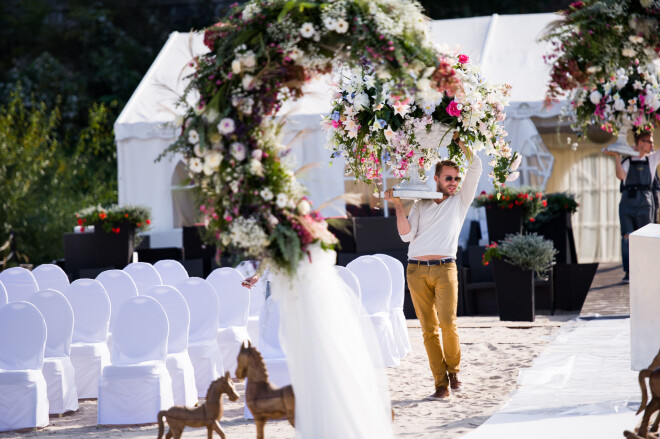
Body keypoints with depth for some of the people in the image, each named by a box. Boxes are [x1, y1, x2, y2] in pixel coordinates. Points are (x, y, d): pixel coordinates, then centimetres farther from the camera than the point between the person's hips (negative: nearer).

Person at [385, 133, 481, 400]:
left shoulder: (460, 200, 15)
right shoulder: (420, 205, 18)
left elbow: (475, 166, 7)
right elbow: (407, 235, 7)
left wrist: (457, 140, 9)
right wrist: (397, 205, 1)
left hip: (445, 269, -2)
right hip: (417, 270, 2)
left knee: (447, 321, -19)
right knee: (429, 329, -3)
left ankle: (453, 370, 4)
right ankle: (441, 384, 0)